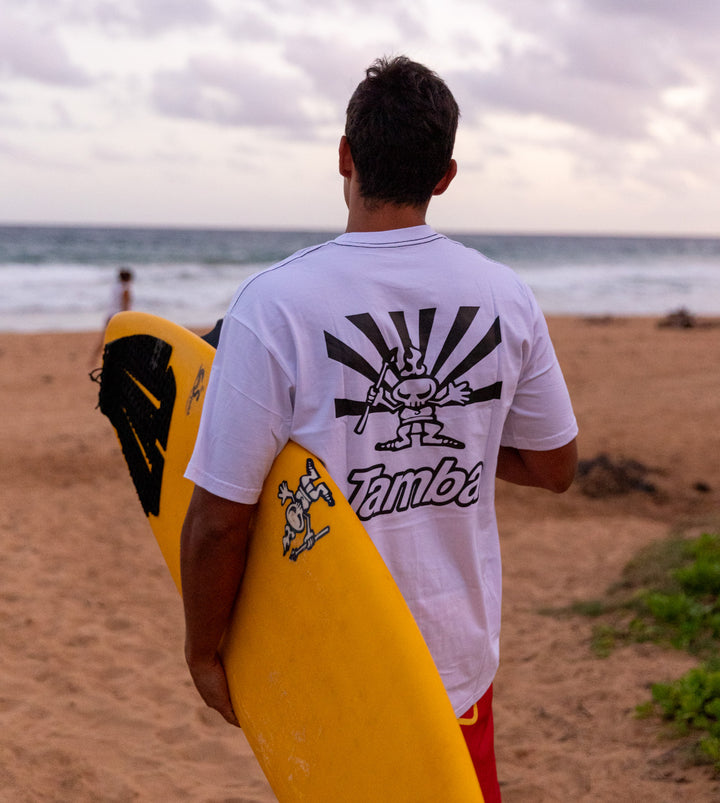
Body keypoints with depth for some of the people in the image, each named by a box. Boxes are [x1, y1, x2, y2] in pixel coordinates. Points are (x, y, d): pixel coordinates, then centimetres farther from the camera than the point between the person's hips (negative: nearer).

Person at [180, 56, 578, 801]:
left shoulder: (273, 304, -20)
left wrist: (203, 649, -3)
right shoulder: (506, 296, -7)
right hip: (462, 656, 3)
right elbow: (554, 467, 5)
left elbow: (219, 517, -18)